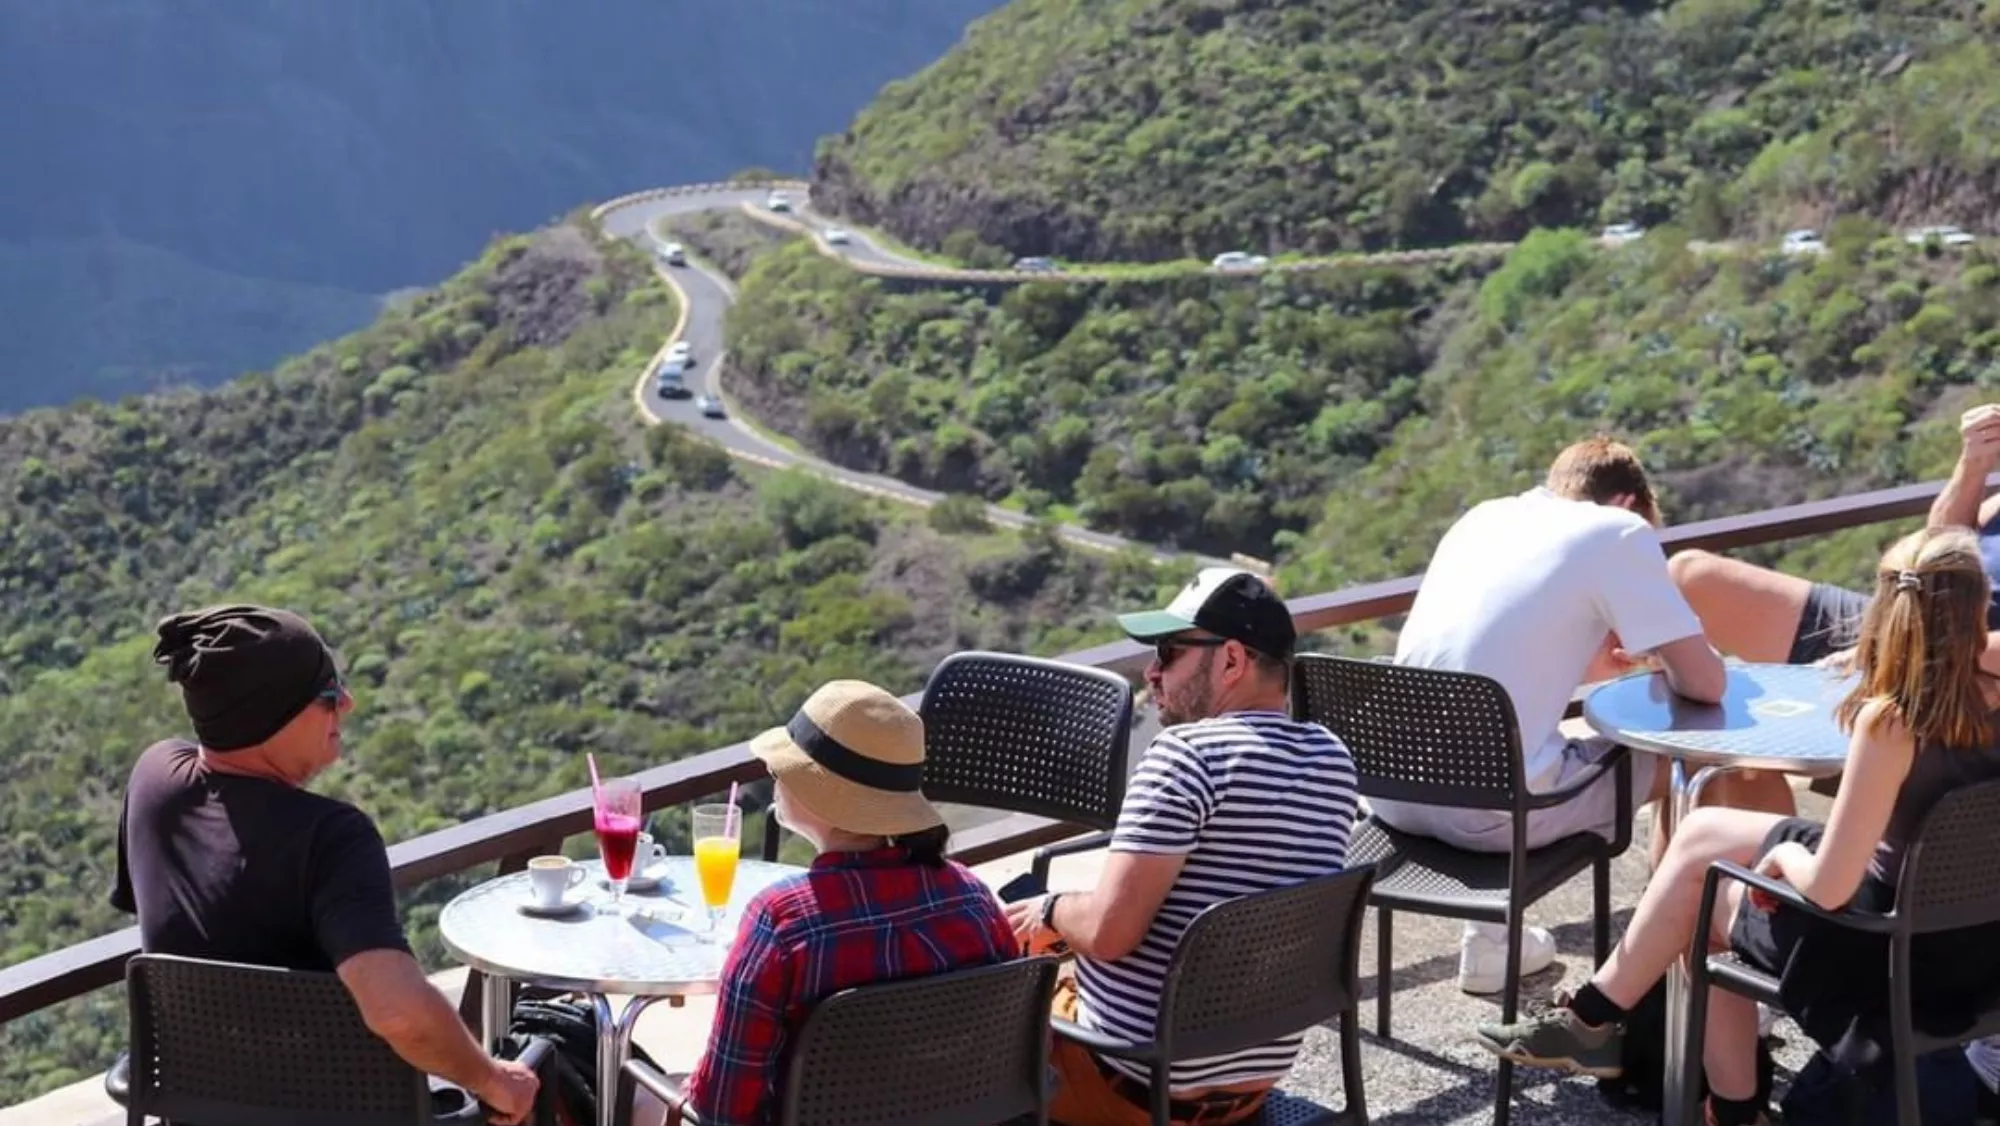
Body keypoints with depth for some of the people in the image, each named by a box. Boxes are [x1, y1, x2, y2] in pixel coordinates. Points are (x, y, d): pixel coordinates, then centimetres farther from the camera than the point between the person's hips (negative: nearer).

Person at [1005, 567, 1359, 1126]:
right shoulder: (1332, 760, 3)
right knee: (1057, 977, 30)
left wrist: (1052, 911, -4)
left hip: (1139, 1081, -7)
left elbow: (1109, 932, -25)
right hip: (1258, 1073, 8)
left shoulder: (1188, 751, -20)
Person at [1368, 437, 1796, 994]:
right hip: (1490, 809, -7)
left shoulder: (1483, 516, 17)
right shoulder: (1618, 531, 0)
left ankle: (1489, 938, 37)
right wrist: (1663, 657, 19)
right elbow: (1704, 682, -2)